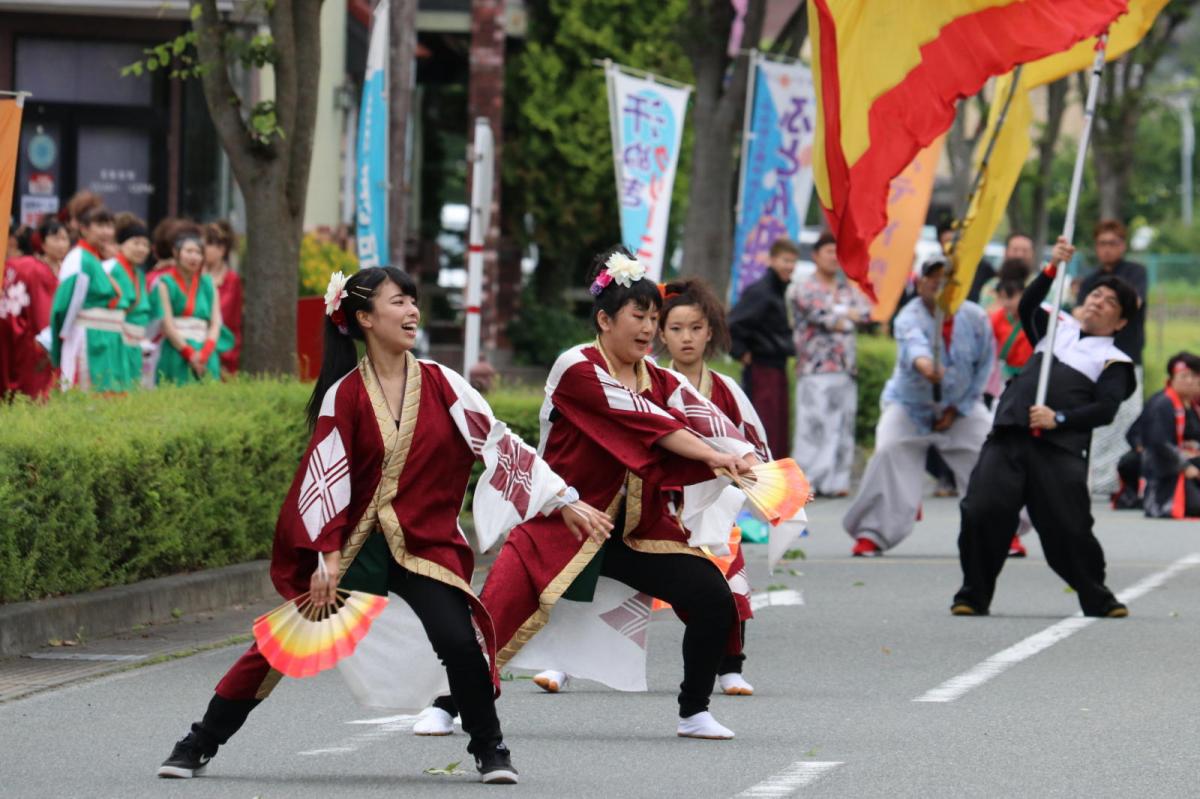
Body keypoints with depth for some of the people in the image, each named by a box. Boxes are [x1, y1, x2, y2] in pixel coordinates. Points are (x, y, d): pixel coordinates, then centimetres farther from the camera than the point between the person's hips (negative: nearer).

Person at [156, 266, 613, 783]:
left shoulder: (441, 385, -3)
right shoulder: (344, 395, -7)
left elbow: (500, 443, -2)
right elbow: (324, 478, -6)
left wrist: (564, 502, -6)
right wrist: (327, 557, -12)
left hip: (426, 544, 1)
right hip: (354, 544, -1)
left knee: (460, 641, -20)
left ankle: (489, 750, 1)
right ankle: (199, 745, 10)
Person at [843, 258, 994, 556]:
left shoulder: (975, 318, -13)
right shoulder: (909, 317, -25)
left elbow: (984, 365, -3)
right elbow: (914, 344, -49)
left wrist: (958, 409, -8)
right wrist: (926, 367, -73)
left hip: (961, 406, 3)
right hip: (910, 404, -2)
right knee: (888, 454, -21)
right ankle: (871, 534, -10)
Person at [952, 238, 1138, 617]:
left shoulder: (1114, 361, 12)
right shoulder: (1058, 327, 25)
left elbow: (1106, 410, -1)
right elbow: (1028, 307, 8)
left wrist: (1059, 418, -13)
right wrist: (1053, 270, -3)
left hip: (1061, 448, -3)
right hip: (1008, 438, 3)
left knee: (1069, 528, -9)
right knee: (982, 512, -10)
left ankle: (1097, 599, 11)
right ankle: (974, 595, 2)